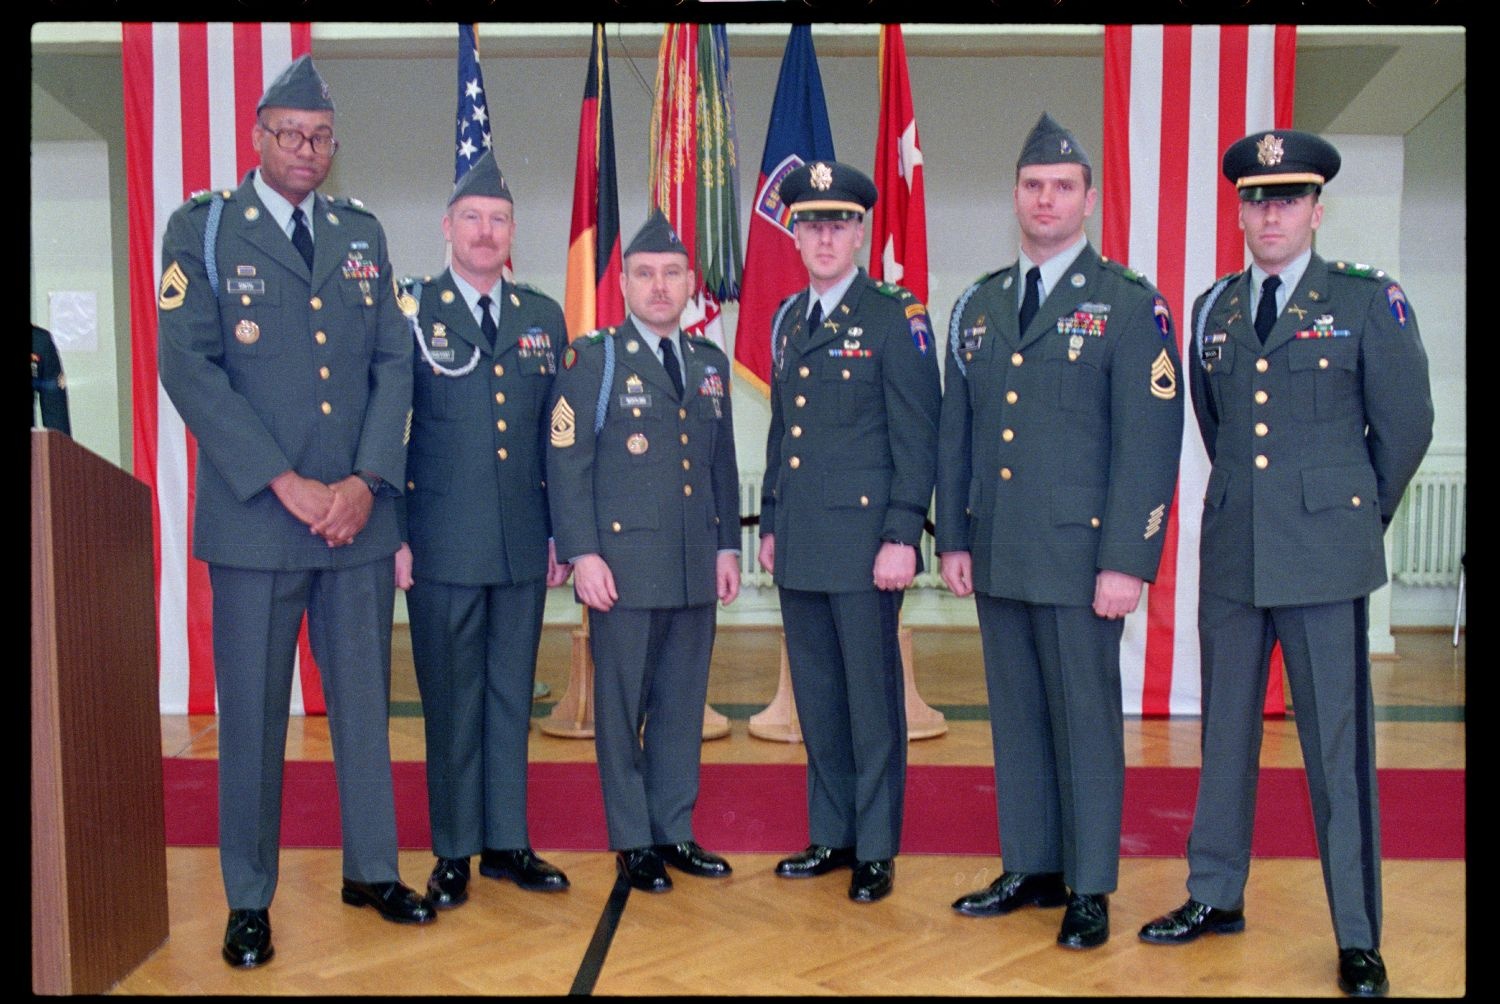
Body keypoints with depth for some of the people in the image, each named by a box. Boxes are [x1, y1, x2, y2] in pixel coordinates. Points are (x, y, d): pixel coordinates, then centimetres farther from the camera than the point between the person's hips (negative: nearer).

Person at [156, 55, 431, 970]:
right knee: (252, 714, 5)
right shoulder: (203, 229, 2)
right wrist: (285, 484, -14)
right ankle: (250, 901, 20)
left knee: (366, 701, 11)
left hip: (359, 514, 3)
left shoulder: (363, 234, 12)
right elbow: (189, 367, -7)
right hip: (256, 517, -3)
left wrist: (366, 482, -6)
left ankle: (372, 870, 27)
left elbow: (393, 363, 7)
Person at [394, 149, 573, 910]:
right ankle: (453, 852, 20)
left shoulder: (544, 318, 10)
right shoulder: (410, 313, 1)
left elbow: (559, 438, 11)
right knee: (451, 701, 6)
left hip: (523, 545, 3)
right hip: (441, 545, -3)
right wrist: (393, 534, -6)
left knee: (512, 696, 11)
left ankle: (507, 841, 24)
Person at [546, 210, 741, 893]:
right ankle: (633, 843, 17)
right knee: (621, 709, 4)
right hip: (625, 566, -4)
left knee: (682, 707, 11)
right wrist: (582, 553, -13)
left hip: (696, 570, 5)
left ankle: (674, 831, 25)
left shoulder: (711, 363, 14)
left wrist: (728, 545, 11)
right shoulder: (592, 359, -1)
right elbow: (567, 462, -6)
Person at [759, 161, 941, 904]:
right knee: (816, 697, 13)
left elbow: (917, 437, -10)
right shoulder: (788, 320, 15)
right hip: (800, 544, 6)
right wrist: (770, 523, 16)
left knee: (872, 697, 3)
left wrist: (902, 536, -15)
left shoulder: (896, 317, -5)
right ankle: (831, 835, 27)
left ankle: (876, 850, 16)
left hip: (864, 540, -6)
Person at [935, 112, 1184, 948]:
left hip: (1080, 556, -5)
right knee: (1015, 717, 13)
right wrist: (953, 539, 9)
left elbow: (1150, 443, -9)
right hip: (998, 557, 5)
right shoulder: (979, 306, 12)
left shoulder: (1132, 305, -4)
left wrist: (1126, 561, -14)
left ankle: (1090, 890, 18)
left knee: (1086, 721, 4)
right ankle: (1030, 870, 27)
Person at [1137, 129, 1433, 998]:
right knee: (1225, 732, 12)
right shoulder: (1214, 309, 10)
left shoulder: (1369, 300, -2)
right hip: (1232, 552, 4)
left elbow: (1406, 424, 3)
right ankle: (1216, 897, 27)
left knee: (1339, 745, 2)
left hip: (1324, 556, -4)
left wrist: (1358, 514, 11)